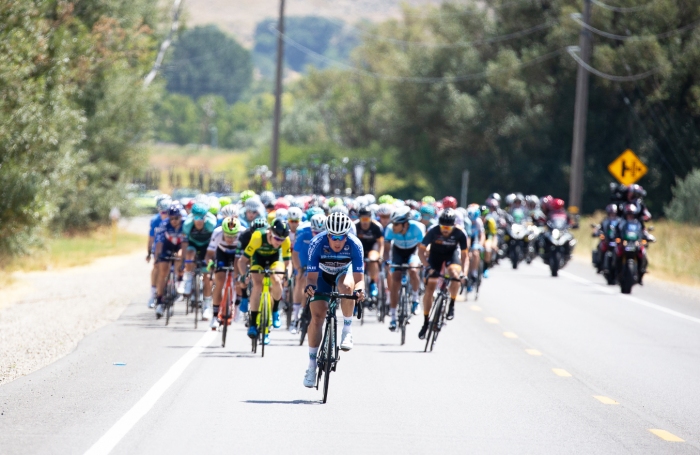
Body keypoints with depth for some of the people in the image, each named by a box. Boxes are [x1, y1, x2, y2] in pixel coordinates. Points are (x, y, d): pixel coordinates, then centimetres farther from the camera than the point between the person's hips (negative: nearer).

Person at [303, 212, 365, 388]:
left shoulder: (354, 245, -32)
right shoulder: (317, 244, -32)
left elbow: (359, 277, -33)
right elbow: (312, 276, -33)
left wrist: (360, 290, -55)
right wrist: (310, 286, -55)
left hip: (344, 272, 0)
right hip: (323, 275, 0)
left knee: (347, 287, -37)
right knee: (317, 317, -13)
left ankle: (347, 331, -17)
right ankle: (311, 365, -2)